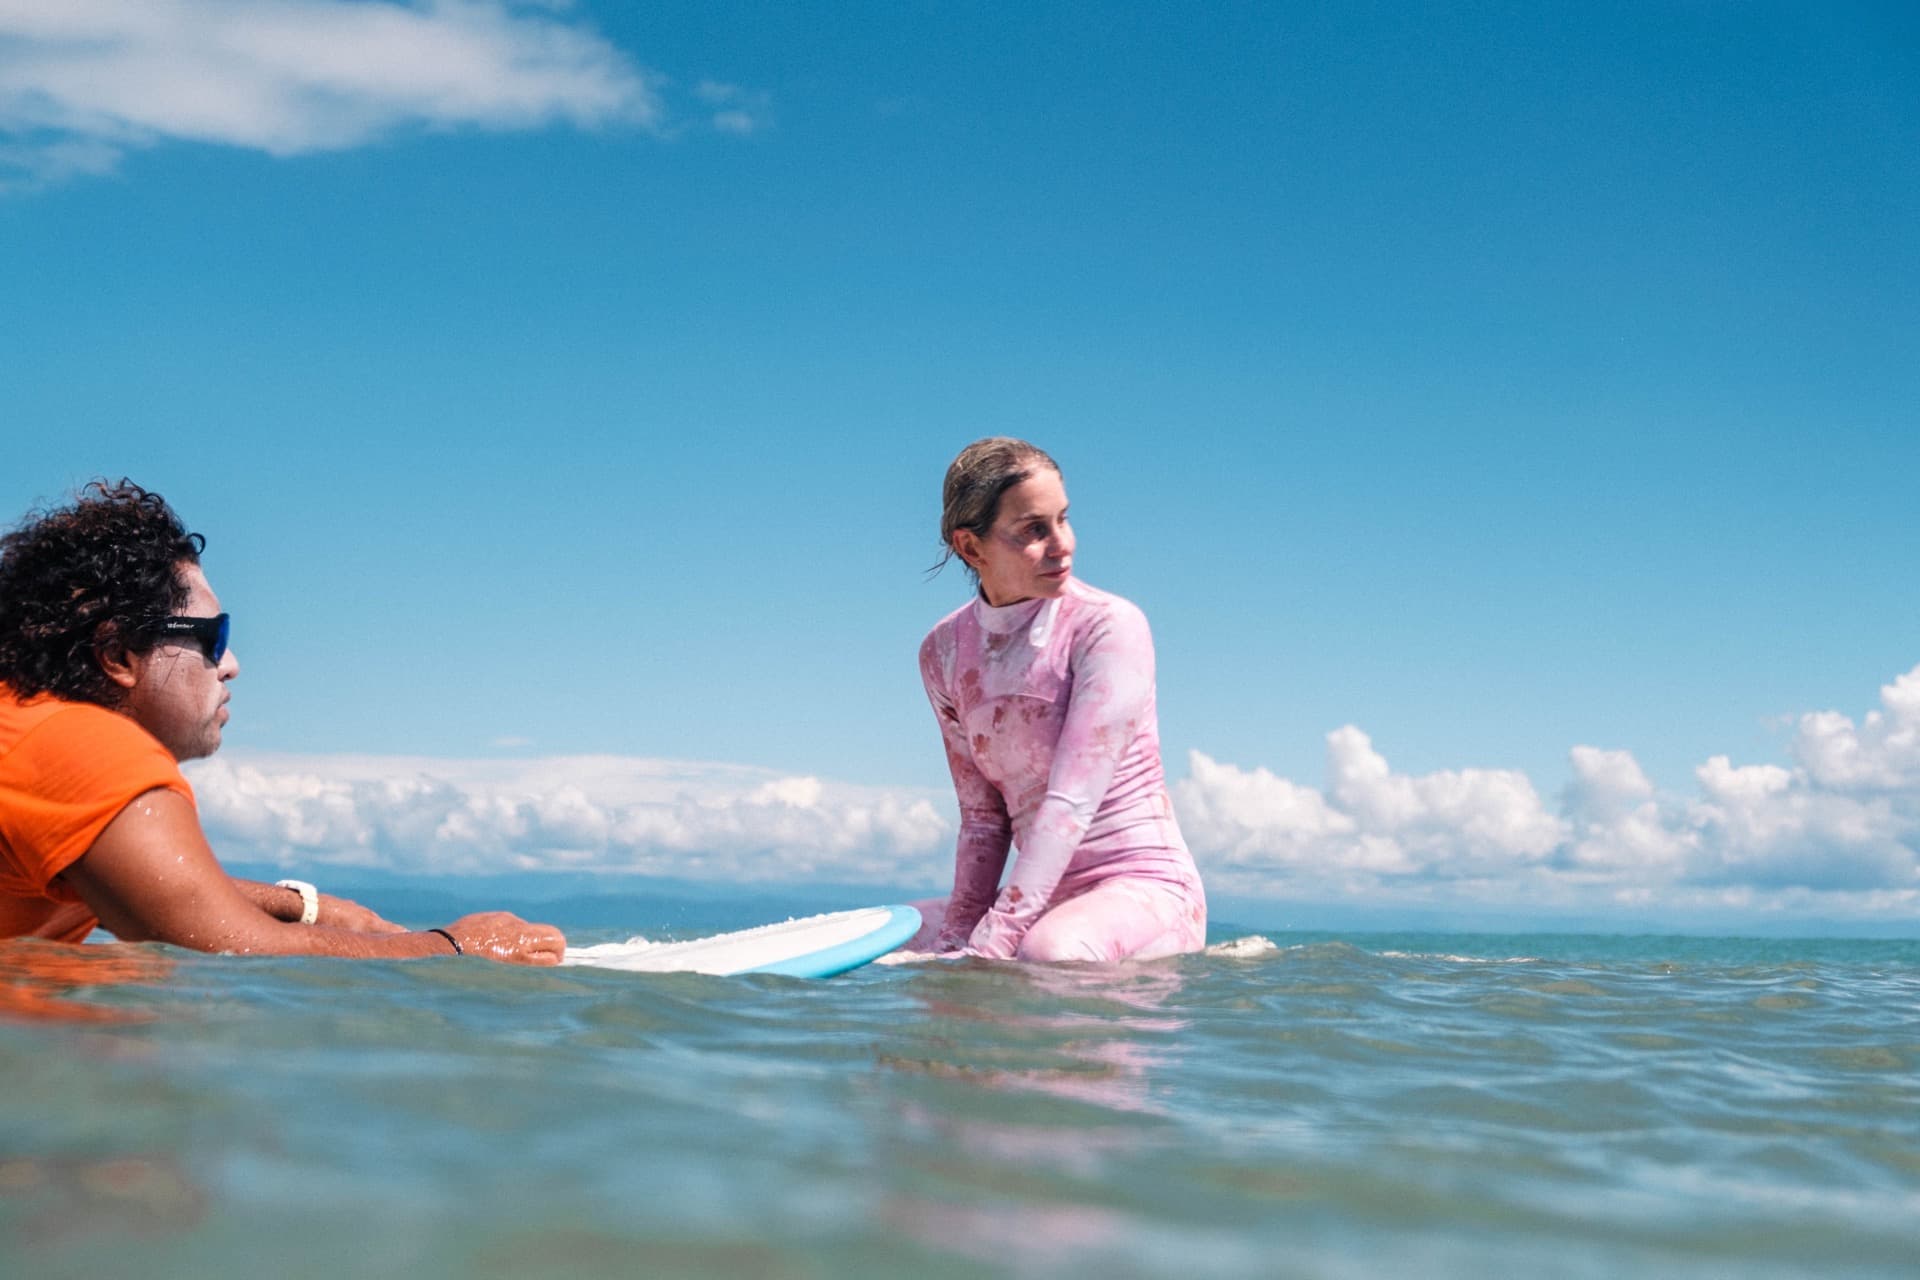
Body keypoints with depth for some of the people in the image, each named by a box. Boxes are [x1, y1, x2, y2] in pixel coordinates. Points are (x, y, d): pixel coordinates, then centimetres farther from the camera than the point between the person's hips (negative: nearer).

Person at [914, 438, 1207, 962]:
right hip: (1048, 900, 5)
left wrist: (993, 942, -27)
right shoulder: (945, 652, 4)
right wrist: (960, 935, -9)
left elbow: (1074, 801, -21)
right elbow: (982, 816, 5)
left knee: (1052, 953, -36)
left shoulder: (1109, 626, -13)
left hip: (1146, 888, -5)